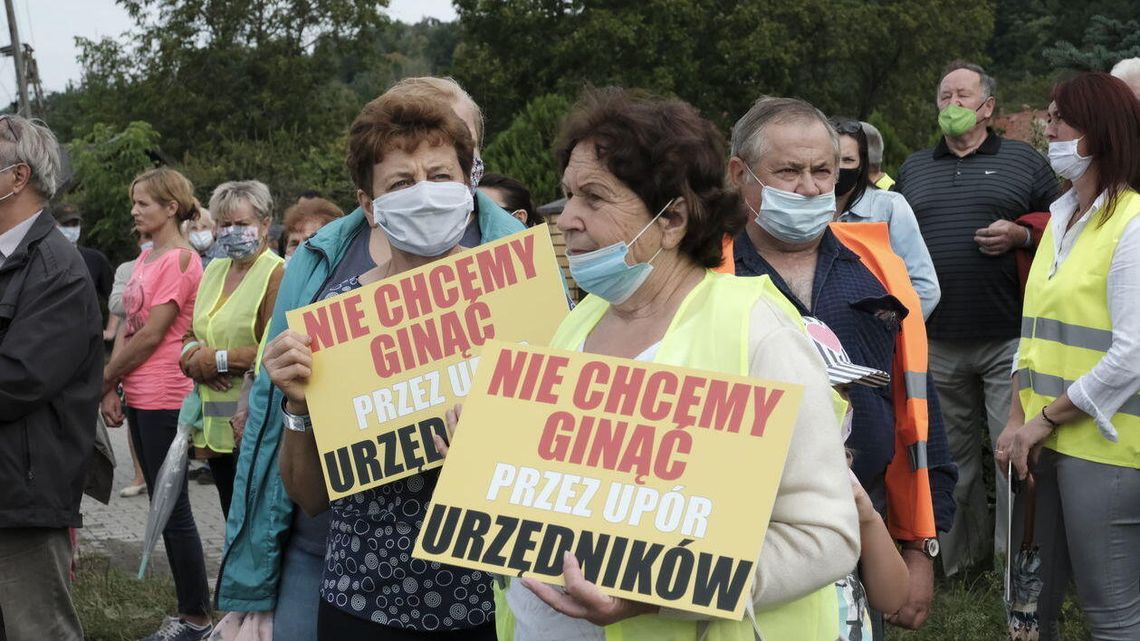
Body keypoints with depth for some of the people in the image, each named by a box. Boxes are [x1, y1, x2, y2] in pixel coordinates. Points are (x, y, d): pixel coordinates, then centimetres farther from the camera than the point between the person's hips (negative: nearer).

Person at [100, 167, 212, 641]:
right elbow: (127, 329, 12)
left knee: (173, 509, -3)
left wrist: (106, 379, -6)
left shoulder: (179, 260, -13)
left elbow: (150, 336, -16)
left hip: (164, 400, -9)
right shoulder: (145, 259, 14)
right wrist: (112, 388, 2)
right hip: (138, 397, 9)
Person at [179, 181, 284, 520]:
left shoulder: (277, 273, -10)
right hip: (214, 424, 8)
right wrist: (194, 356, -1)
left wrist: (217, 360, -12)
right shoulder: (214, 269, 17)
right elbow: (191, 335, 21)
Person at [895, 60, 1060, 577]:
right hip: (937, 343, 3)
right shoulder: (914, 169, 17)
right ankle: (960, 557, 25)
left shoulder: (1024, 161, 7)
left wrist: (1021, 236, -13)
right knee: (952, 457, 12)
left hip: (1008, 340, -3)